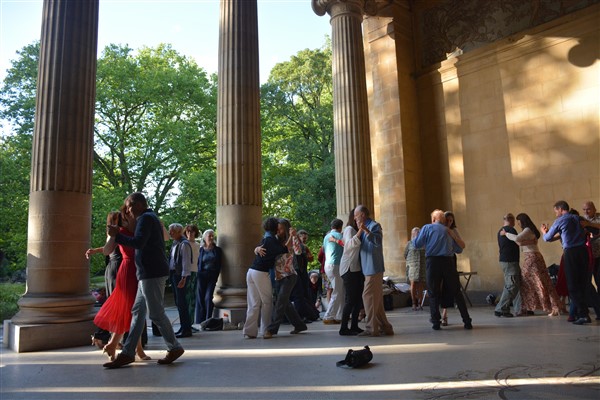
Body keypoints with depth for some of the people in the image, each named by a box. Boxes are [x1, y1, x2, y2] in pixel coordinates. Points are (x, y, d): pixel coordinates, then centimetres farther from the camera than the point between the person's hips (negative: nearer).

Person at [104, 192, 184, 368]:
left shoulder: (145, 218, -9)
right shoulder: (152, 218, 22)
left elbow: (138, 242, -21)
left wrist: (116, 235, -12)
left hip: (152, 273, -11)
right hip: (150, 273, 11)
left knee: (156, 313, -4)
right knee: (138, 311, 9)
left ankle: (174, 348, 8)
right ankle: (128, 353, 11)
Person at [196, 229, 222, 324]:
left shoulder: (217, 250, 7)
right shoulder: (201, 249, 9)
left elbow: (219, 265, 5)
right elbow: (198, 263, 13)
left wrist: (216, 277, -4)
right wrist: (199, 274, 3)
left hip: (212, 276, -1)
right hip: (202, 277, 1)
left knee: (208, 298, -10)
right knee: (200, 298, 0)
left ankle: (208, 320, -4)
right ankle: (200, 320, 8)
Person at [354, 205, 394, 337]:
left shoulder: (374, 226, -10)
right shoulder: (365, 227, 19)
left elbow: (378, 241, -29)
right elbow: (357, 244, 33)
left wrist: (366, 231, -40)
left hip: (373, 268, -10)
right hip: (369, 269, 10)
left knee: (369, 297, -8)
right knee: (376, 299, 12)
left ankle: (371, 328, -3)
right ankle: (385, 327, 19)